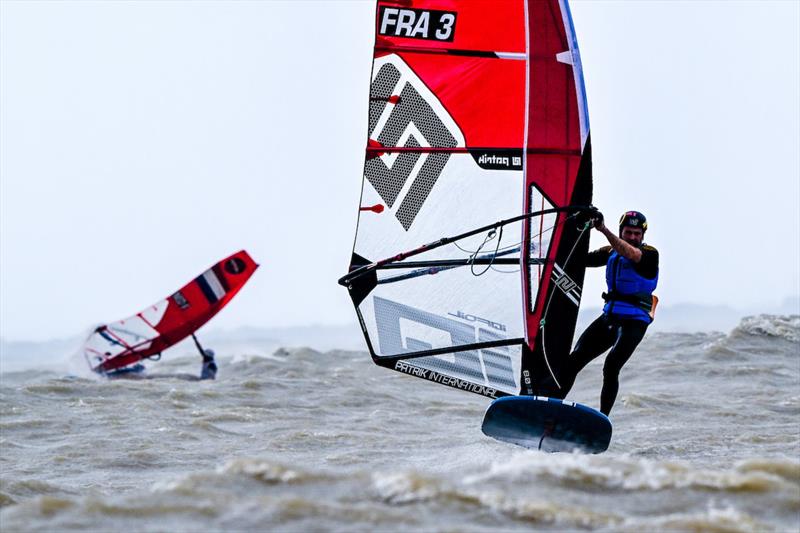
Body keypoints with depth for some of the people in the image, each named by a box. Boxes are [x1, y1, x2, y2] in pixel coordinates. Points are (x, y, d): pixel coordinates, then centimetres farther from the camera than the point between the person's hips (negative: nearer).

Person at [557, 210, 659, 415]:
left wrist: (604, 230, -40)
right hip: (609, 317, 6)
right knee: (573, 361, -2)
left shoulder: (650, 254, -7)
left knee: (611, 366, -25)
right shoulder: (611, 252, 13)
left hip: (634, 321, -6)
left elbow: (630, 253, -28)